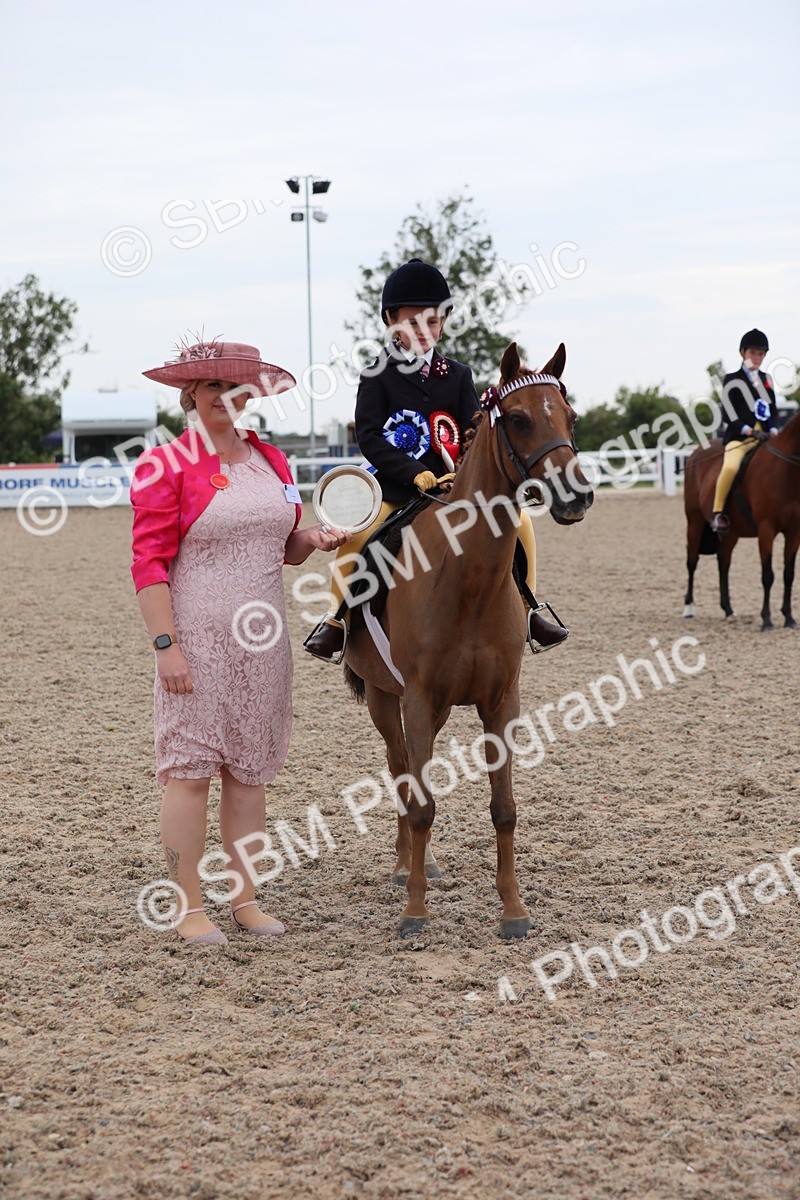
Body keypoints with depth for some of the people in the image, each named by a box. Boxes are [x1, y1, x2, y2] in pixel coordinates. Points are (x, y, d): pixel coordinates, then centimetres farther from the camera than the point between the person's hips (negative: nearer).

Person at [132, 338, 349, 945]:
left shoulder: (271, 460, 11)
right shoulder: (165, 466, -7)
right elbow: (149, 564, -11)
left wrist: (313, 539, -1)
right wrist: (166, 646, -17)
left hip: (262, 638, 6)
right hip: (197, 637, -6)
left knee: (250, 768, 11)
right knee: (191, 768, -1)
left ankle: (245, 897, 20)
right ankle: (189, 908, 7)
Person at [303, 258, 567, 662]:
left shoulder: (457, 374, 9)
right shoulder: (378, 376, 0)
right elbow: (368, 437, -9)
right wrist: (415, 473, -20)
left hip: (455, 483, 3)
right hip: (396, 486, -3)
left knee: (518, 519, -11)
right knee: (355, 533, -28)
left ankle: (526, 611, 4)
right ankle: (335, 621, -10)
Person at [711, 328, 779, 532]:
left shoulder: (766, 379, 20)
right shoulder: (732, 380, 4)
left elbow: (773, 409, 19)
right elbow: (729, 414, -4)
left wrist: (773, 429, 0)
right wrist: (748, 430, -16)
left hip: (765, 437, 6)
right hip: (739, 436, -6)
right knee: (731, 466, -34)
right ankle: (718, 513, -24)